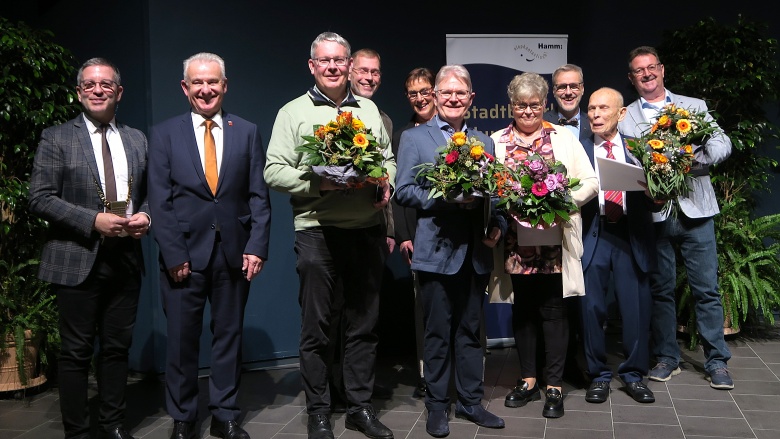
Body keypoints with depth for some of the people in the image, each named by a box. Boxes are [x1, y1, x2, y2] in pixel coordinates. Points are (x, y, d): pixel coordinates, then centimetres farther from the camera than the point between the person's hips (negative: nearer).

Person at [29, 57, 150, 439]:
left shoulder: (137, 140, 12)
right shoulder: (56, 138, -1)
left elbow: (148, 193, 18)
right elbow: (39, 198, -8)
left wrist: (145, 215, -5)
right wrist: (94, 221, -17)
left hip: (126, 260, 4)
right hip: (77, 260, -4)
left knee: (116, 348, 12)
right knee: (76, 352, 4)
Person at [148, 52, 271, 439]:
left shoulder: (247, 132, 7)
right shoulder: (164, 134, 4)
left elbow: (258, 196, 3)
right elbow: (160, 201, -2)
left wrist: (257, 246, -6)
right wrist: (173, 253, -9)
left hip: (234, 252, 1)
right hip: (185, 253, -1)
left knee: (229, 335, 10)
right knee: (182, 339, 7)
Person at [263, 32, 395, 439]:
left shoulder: (369, 110, 14)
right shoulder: (293, 112, 2)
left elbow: (388, 159, 18)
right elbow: (274, 171, -4)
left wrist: (386, 184, -3)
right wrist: (316, 184, -17)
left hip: (367, 228, 4)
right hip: (317, 230, -3)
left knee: (364, 324, 11)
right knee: (315, 328, 4)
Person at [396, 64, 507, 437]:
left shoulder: (484, 141, 15)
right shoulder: (414, 137, 2)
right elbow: (404, 191, -6)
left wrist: (497, 225, -5)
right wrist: (446, 198, -18)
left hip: (476, 251, 4)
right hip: (437, 250, -4)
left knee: (470, 330, 12)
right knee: (438, 332, 5)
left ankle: (470, 402, 23)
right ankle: (437, 406, 17)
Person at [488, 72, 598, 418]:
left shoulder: (563, 137, 6)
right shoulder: (497, 141, 9)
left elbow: (589, 182, 2)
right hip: (515, 241, 2)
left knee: (553, 310, 2)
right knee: (522, 310, 11)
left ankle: (554, 386, 13)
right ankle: (528, 380, 24)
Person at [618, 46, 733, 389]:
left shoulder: (695, 107, 11)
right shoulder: (624, 118, 7)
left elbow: (722, 144, 1)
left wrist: (697, 160, -18)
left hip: (695, 209, 0)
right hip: (653, 213, 0)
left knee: (706, 288, 3)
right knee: (661, 289, 8)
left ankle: (717, 361, 14)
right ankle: (667, 357, 21)